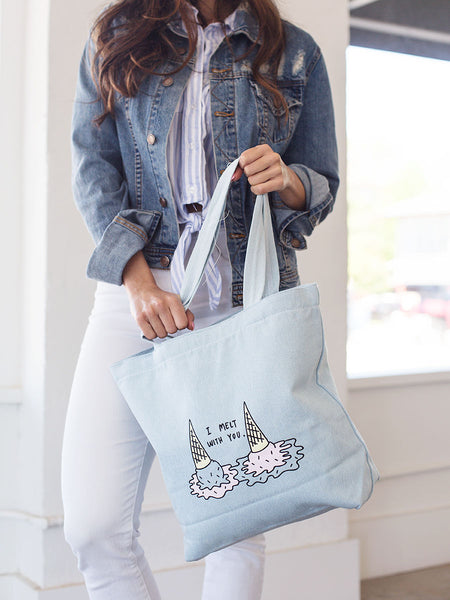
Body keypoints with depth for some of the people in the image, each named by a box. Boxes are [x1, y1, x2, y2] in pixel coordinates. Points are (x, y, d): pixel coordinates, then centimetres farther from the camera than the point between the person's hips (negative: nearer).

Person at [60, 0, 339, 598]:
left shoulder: (296, 53, 11)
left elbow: (324, 186, 14)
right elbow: (94, 169, 4)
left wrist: (286, 179, -11)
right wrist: (139, 281, -10)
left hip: (248, 299, 0)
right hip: (137, 287, 1)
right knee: (94, 528, -6)